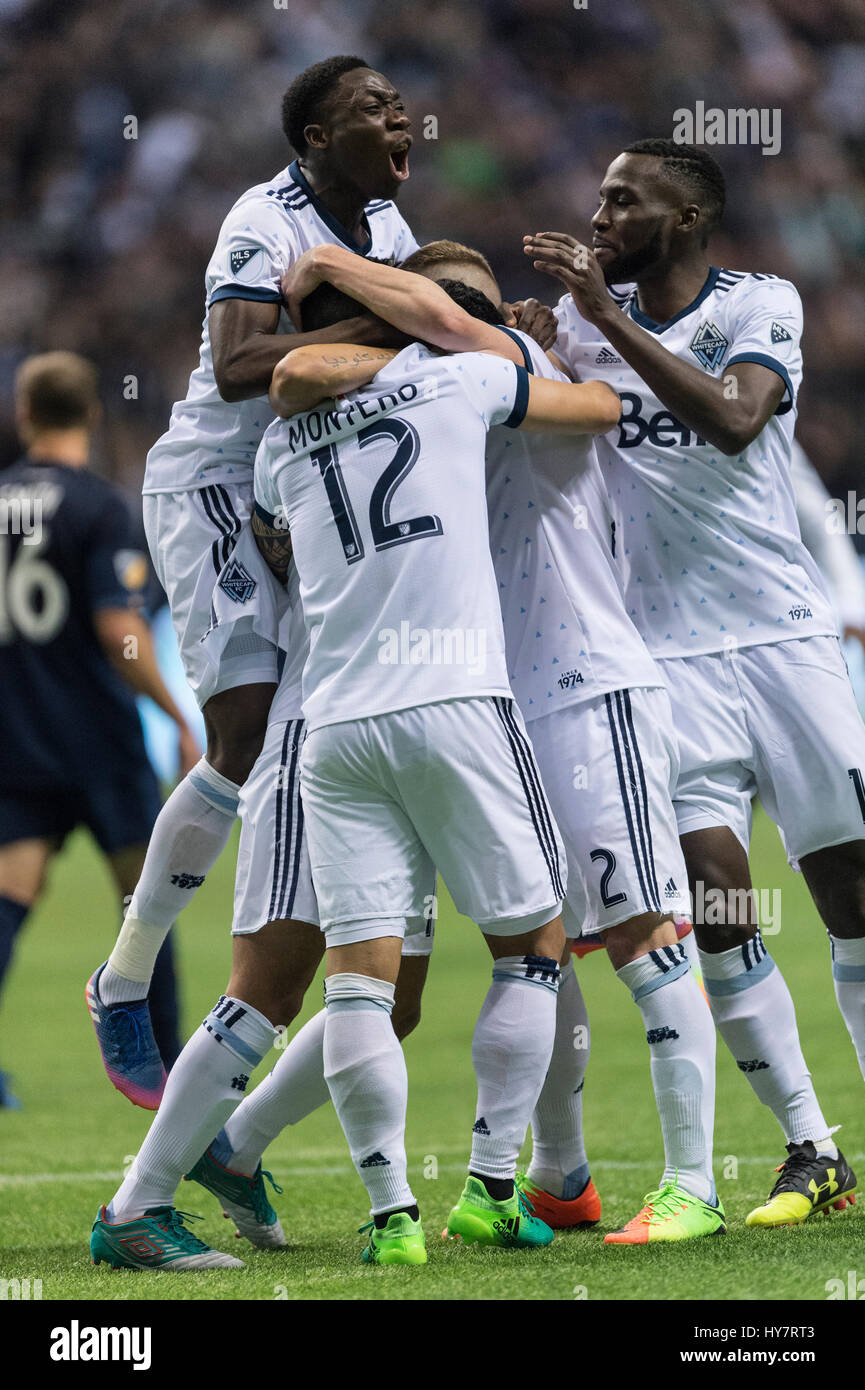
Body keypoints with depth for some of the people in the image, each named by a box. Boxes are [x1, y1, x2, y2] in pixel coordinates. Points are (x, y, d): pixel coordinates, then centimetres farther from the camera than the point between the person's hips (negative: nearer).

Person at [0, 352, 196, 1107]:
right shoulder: (98, 505, -10)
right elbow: (119, 630, -17)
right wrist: (181, 718, -9)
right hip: (99, 740, -4)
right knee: (146, 895, 8)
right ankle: (168, 1070, 13)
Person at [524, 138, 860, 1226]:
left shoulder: (760, 305, -3)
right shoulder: (583, 317, 8)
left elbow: (736, 421, -21)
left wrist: (611, 322, -24)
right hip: (670, 646, 2)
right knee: (716, 892, -9)